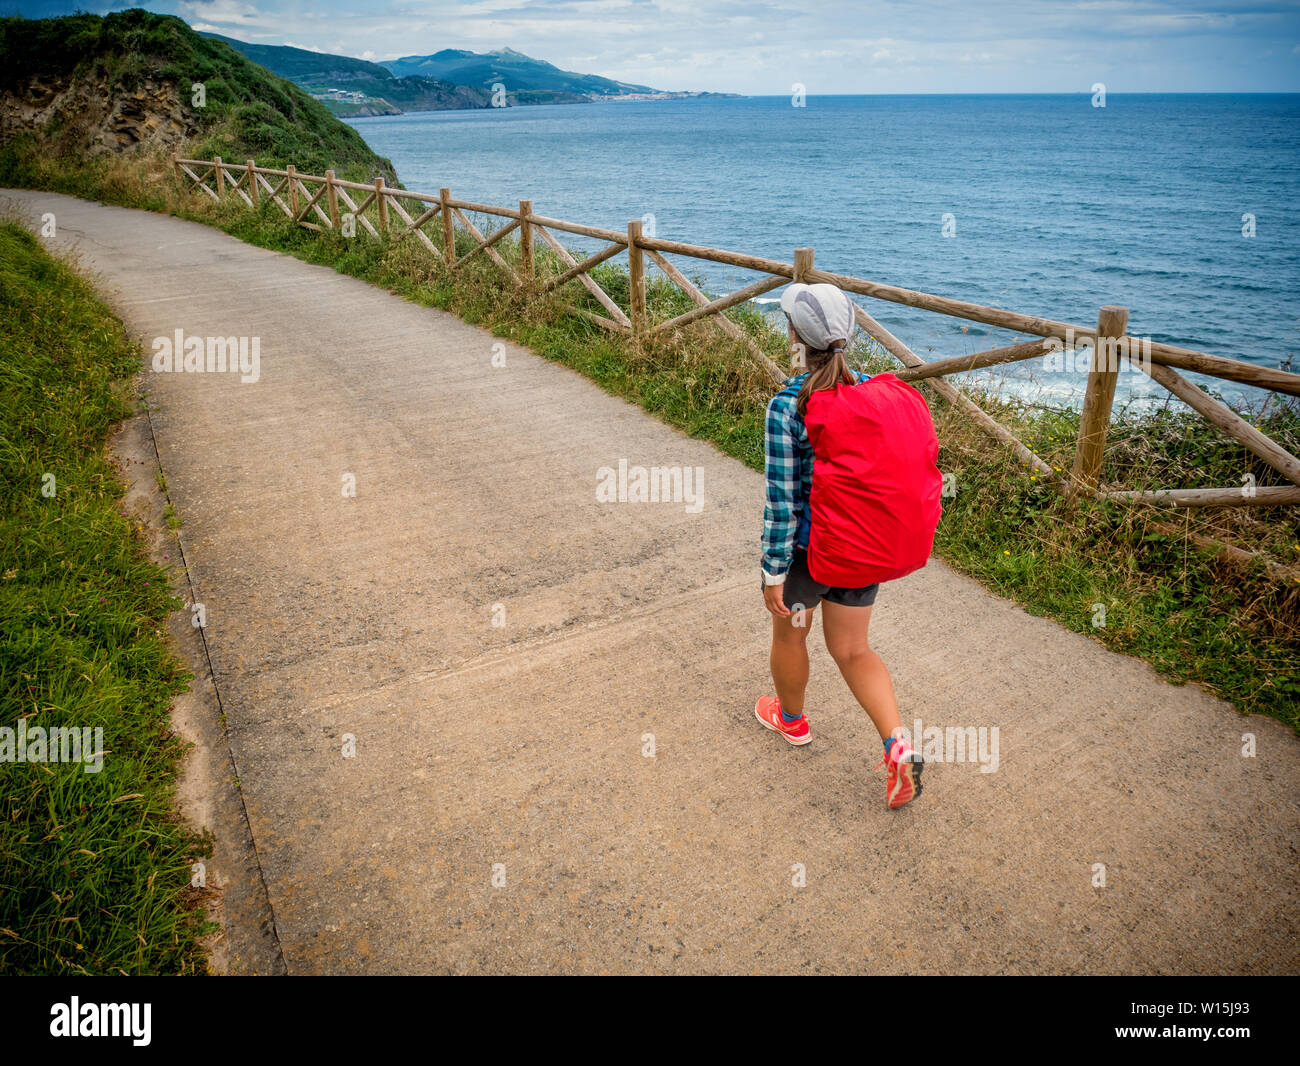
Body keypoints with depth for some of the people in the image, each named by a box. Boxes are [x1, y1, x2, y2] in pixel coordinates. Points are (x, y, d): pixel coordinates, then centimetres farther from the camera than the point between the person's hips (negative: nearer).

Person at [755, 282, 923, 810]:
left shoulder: (786, 408, -21)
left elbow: (782, 500, -20)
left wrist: (773, 574, -12)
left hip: (806, 548, -5)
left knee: (789, 630, 23)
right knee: (852, 649, 18)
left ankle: (791, 718, 47)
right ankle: (897, 744, 3)